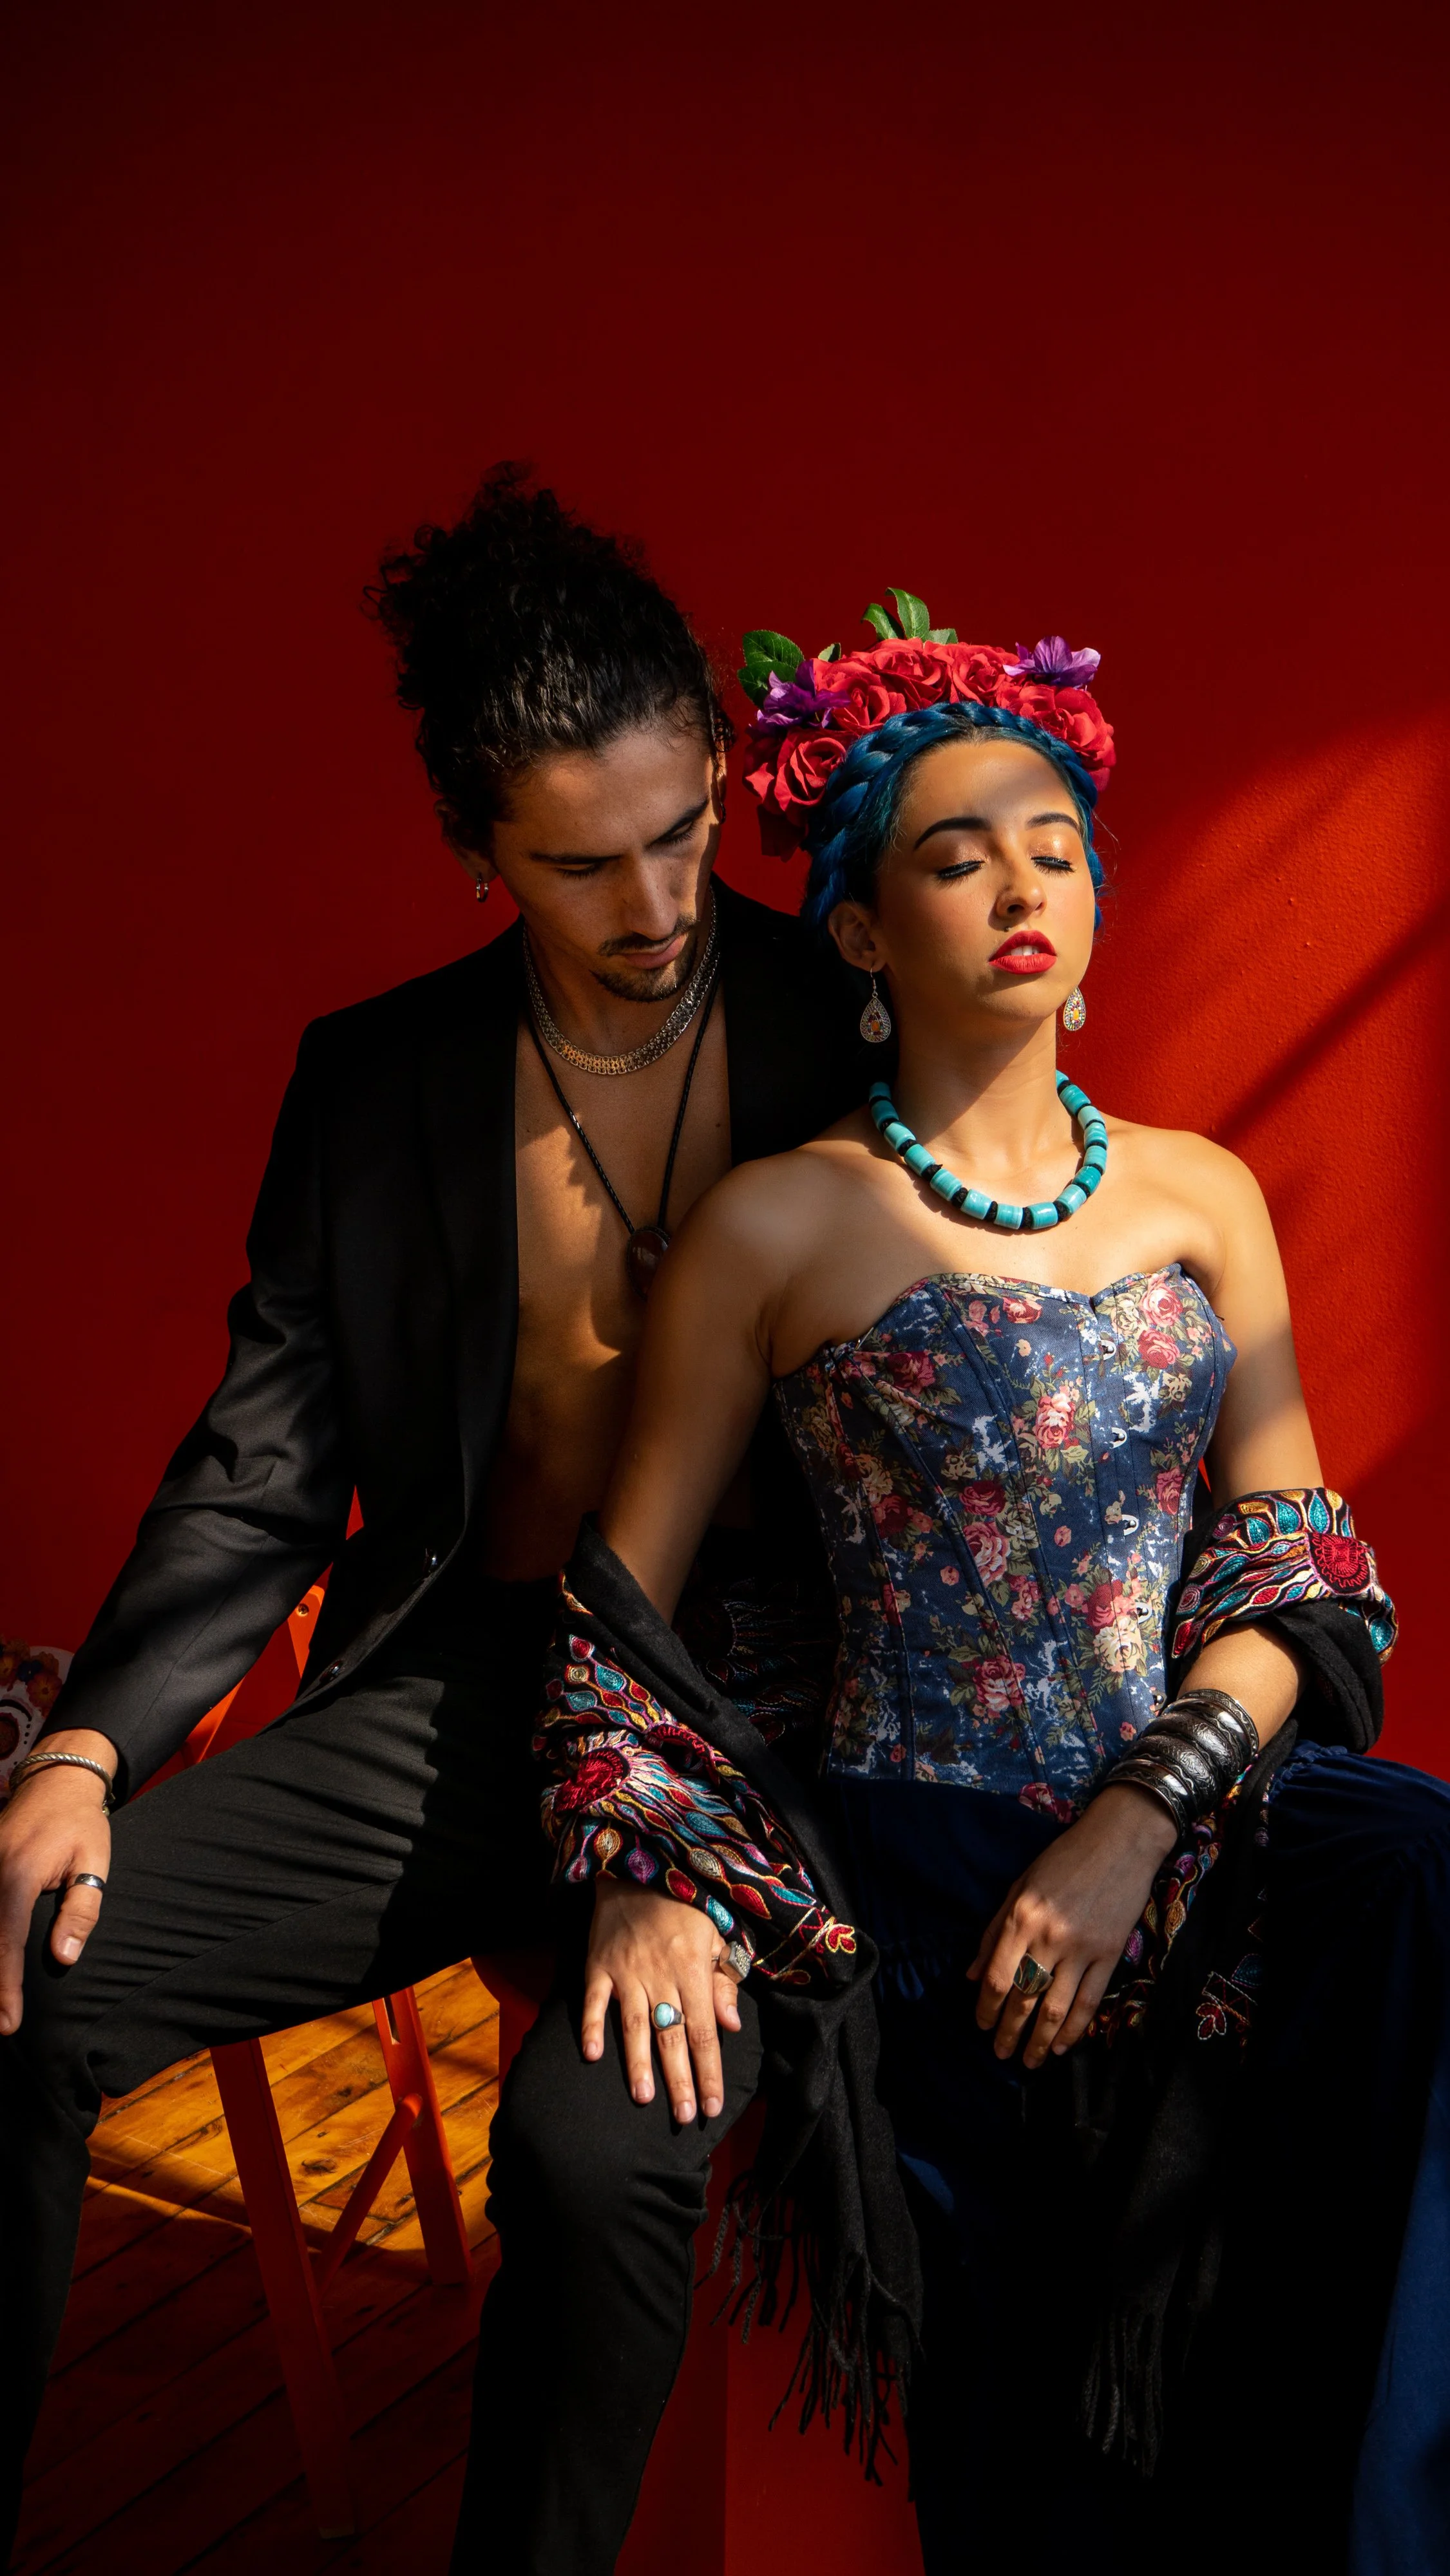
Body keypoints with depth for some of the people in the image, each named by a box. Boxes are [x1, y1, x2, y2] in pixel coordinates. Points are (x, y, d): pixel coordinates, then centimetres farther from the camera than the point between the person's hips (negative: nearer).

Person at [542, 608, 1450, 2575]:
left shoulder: (1200, 1196, 12)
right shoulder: (781, 1226, 2)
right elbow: (623, 1594, 5)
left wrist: (1142, 1819, -10)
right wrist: (654, 1877, -9)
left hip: (1201, 1825, 4)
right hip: (933, 1865, -3)